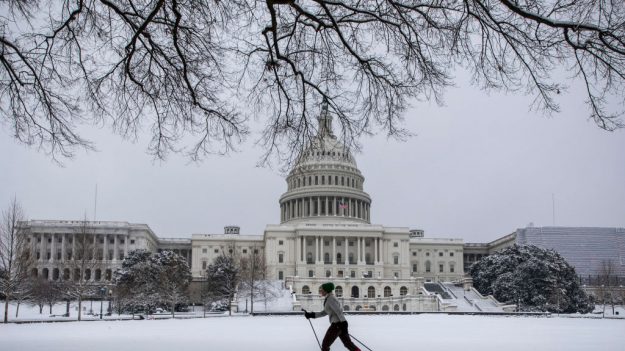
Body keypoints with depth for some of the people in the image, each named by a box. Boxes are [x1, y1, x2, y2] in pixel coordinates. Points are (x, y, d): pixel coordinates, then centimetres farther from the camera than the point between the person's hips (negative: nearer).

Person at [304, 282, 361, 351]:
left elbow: (339, 311, -21)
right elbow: (324, 313, 19)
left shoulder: (330, 299, -14)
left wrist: (343, 324, -24)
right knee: (348, 343, 13)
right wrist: (311, 315, 14)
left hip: (337, 324, -10)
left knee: (325, 345, 1)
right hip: (339, 324, 10)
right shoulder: (329, 298, 16)